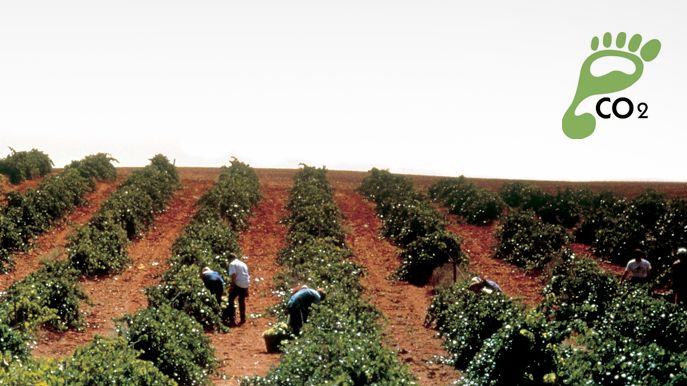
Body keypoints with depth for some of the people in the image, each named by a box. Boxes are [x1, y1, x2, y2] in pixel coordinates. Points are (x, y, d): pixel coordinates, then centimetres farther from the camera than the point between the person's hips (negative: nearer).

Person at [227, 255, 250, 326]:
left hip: (238, 284, -7)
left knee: (231, 299, 2)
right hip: (245, 284, 7)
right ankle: (243, 319, 22)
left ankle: (232, 319, -6)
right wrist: (246, 290, 30)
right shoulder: (243, 264, 23)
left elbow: (233, 275, -14)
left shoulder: (232, 264, 0)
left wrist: (231, 286, -12)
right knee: (242, 301, 18)